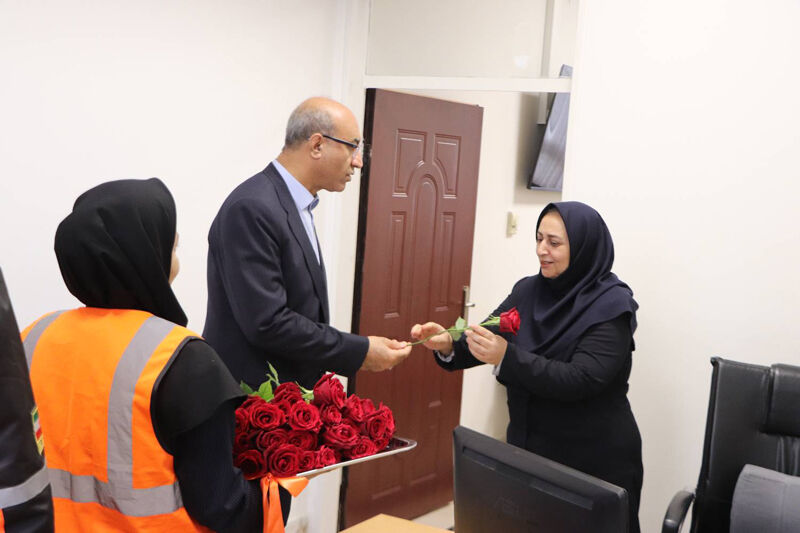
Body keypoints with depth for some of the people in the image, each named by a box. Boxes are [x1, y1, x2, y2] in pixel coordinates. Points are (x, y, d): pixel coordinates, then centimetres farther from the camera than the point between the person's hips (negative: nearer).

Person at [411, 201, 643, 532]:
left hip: (594, 460, -5)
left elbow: (579, 380, -26)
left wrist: (507, 358, -36)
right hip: (528, 447, 6)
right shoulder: (529, 291, 1)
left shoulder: (611, 306, -16)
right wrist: (447, 345, -22)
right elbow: (486, 342, -2)